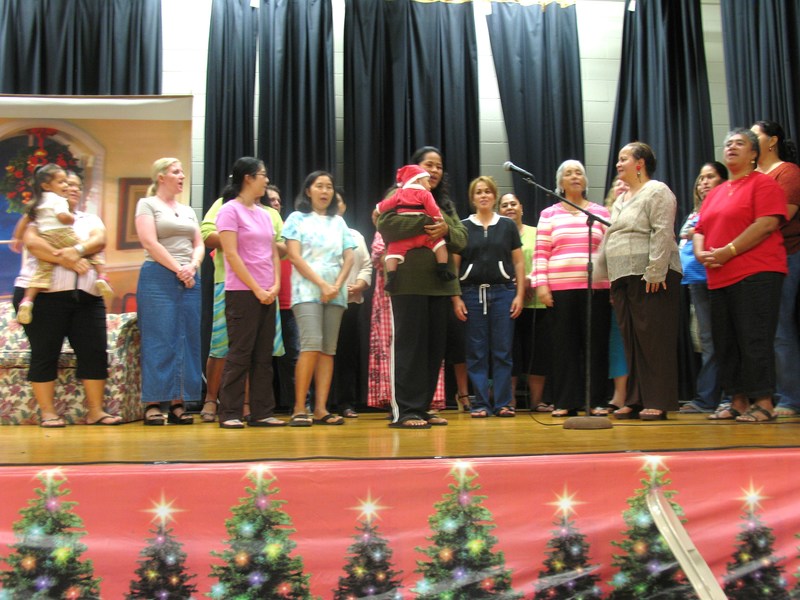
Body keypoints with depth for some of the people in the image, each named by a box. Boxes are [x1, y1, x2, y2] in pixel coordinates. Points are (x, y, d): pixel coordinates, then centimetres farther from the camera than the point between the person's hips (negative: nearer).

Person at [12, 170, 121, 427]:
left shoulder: (90, 220, 21)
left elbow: (99, 240, 0)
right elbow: (32, 242, -11)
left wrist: (77, 250, -19)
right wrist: (66, 260, -19)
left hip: (86, 297, 4)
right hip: (43, 295, -4)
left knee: (95, 352, -2)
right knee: (44, 354, -1)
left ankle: (95, 410, 4)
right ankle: (47, 412, 7)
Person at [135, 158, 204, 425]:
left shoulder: (188, 210, 21)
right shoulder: (147, 204, 4)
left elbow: (199, 245, 14)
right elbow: (150, 243, -8)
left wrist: (192, 267, -5)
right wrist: (178, 269, -12)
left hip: (189, 279, 6)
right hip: (158, 277, -6)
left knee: (187, 341, 1)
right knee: (159, 340, -7)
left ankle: (178, 404, 5)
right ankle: (152, 405, -4)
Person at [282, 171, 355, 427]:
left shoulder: (339, 222, 18)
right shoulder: (297, 218, 7)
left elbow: (349, 257, 11)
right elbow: (294, 256, -4)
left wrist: (337, 285, -7)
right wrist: (322, 284, -11)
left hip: (336, 292, 4)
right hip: (307, 290, -4)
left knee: (329, 349, -1)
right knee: (312, 344, -19)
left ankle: (321, 408, 0)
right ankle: (299, 408, -14)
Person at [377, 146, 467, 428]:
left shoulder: (445, 203, 23)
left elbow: (462, 238, 13)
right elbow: (385, 225, -15)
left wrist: (446, 230, -10)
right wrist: (427, 221, -18)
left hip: (440, 284, 7)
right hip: (409, 284, -6)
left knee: (435, 348, 6)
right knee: (410, 346, -7)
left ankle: (423, 407, 14)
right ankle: (404, 410, -3)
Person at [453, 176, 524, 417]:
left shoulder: (508, 225, 9)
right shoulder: (463, 227, 7)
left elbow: (519, 263, 7)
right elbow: (454, 265, 5)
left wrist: (520, 295, -1)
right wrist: (456, 298, -3)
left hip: (503, 292, 0)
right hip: (472, 293, 0)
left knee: (502, 351, 1)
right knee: (476, 352, 2)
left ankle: (502, 403, 8)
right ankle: (480, 404, 8)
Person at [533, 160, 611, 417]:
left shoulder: (601, 212, 13)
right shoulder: (549, 214, 11)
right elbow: (541, 253, 5)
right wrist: (540, 285, -5)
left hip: (596, 287, 1)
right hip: (560, 289, 0)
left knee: (595, 345, 1)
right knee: (564, 345, 1)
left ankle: (597, 401, 9)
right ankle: (565, 402, 7)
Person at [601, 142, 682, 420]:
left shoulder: (657, 192, -3)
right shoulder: (621, 200, 23)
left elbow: (663, 234, -14)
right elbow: (610, 240, 24)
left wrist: (655, 272, -21)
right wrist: (610, 280, 19)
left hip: (650, 277, -8)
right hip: (623, 278, 8)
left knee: (654, 340, -6)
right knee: (631, 342, 7)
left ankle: (657, 402, -1)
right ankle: (635, 400, 12)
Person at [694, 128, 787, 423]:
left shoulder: (764, 183, -1)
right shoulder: (715, 193, 21)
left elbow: (767, 224, -13)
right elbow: (700, 230, 22)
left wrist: (729, 251, -16)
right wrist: (700, 252, 1)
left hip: (756, 274, -7)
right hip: (719, 278, 8)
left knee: (754, 340, -8)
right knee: (726, 342, 8)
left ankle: (763, 402, -1)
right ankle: (738, 401, 15)